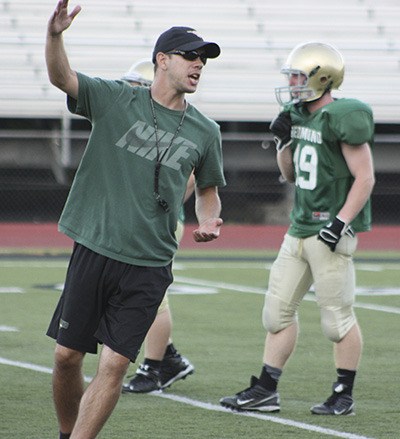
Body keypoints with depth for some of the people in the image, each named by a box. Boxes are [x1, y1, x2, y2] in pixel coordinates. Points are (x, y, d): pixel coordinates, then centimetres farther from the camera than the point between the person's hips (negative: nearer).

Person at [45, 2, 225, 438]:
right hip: (94, 252, -1)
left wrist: (208, 222, 1)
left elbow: (207, 190, 22)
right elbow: (60, 76, -15)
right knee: (67, 357, 5)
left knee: (114, 365, -6)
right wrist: (54, 36, -35)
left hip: (149, 267, 1)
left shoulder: (204, 132, 7)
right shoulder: (115, 100, 0)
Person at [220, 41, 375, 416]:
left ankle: (344, 395, 10)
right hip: (300, 228, 9)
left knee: (337, 318, -1)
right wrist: (284, 142, 3)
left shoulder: (343, 119, -15)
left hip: (330, 233, -9)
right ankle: (265, 391, 13)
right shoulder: (298, 115, 10)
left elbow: (365, 178, -16)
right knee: (279, 309, 9)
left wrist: (341, 222, -21)